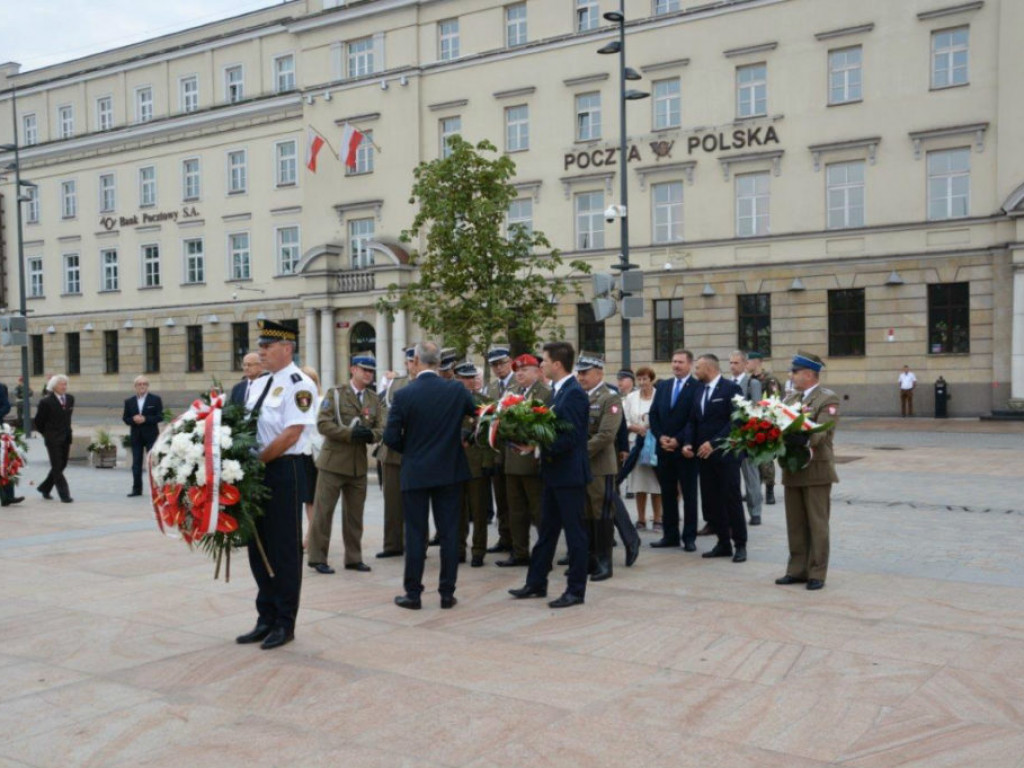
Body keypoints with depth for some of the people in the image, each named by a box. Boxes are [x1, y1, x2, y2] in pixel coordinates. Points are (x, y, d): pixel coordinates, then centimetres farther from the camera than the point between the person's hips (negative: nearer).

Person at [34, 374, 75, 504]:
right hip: (53, 439, -6)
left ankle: (44, 488, 30)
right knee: (57, 467, -4)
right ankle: (64, 494, -2)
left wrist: (68, 434, 15)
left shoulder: (70, 399, 6)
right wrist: (47, 434, 8)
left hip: (66, 438, 6)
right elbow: (38, 422, -1)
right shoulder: (46, 402, -11)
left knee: (62, 465, 12)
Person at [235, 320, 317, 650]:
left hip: (284, 471, -8)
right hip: (257, 473, 8)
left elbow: (290, 435, -19)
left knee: (284, 549, 2)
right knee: (259, 547, 14)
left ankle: (284, 624, 14)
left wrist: (256, 461, -16)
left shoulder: (298, 385, -11)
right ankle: (266, 619, 26)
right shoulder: (259, 385, 14)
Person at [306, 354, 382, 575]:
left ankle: (353, 558, 20)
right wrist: (350, 433, -21)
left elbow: (380, 428, 9)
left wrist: (370, 434, -14)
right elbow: (323, 424, -12)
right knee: (323, 511, 0)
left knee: (355, 513, 11)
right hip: (333, 462, -4)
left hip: (359, 464, 5)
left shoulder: (374, 399, 12)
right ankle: (317, 558, 8)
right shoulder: (335, 394, -2)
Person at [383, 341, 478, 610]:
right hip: (449, 472, 2)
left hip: (415, 473, -2)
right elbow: (480, 413, 11)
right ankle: (447, 593, 12)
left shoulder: (403, 395, -11)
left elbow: (391, 438, -9)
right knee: (449, 533, 8)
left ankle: (413, 593, 12)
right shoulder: (457, 391, -4)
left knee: (415, 534, 6)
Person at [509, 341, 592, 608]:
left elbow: (571, 436, -23)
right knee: (546, 530, 16)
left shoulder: (575, 393, -17)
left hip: (569, 474, -10)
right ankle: (536, 583, 26)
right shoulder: (558, 391, 12)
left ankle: (576, 591, 11)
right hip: (554, 473, 10)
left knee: (574, 532, 1)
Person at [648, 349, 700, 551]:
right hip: (664, 448, 5)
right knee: (667, 494, 9)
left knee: (689, 494, 4)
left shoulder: (697, 387, -6)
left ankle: (689, 537, 9)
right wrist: (660, 437, -5)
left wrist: (678, 440, -15)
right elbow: (653, 414, 9)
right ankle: (670, 535, 16)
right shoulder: (663, 386, 12)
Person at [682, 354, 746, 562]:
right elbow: (693, 421, 15)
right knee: (711, 502, 7)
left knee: (732, 500, -1)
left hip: (725, 454, -7)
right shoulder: (700, 390, 15)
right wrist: (688, 443, -1)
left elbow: (735, 421, -15)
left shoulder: (731, 388, -7)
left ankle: (740, 545, 8)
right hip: (704, 454, 7)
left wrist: (714, 443, -20)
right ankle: (723, 543, 16)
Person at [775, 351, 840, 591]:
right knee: (795, 524, 12)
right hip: (792, 469, 7)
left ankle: (817, 573, 10)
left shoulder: (829, 399, -8)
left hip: (816, 470, -6)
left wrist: (804, 438, -37)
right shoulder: (791, 398, 13)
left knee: (817, 525, 2)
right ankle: (797, 570, 21)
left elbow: (821, 431, -20)